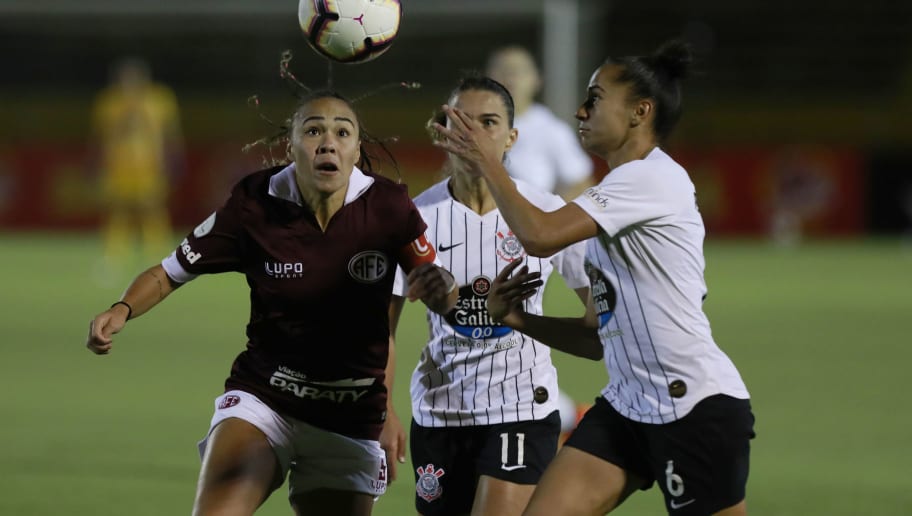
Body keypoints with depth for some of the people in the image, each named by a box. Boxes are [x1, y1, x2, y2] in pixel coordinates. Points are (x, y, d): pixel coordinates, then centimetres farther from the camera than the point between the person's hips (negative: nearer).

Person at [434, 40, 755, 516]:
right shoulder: (617, 197, 18)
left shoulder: (652, 177, -12)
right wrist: (519, 319, 6)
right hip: (626, 406, 10)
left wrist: (488, 164, -7)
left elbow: (540, 235, -22)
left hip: (696, 406, -9)